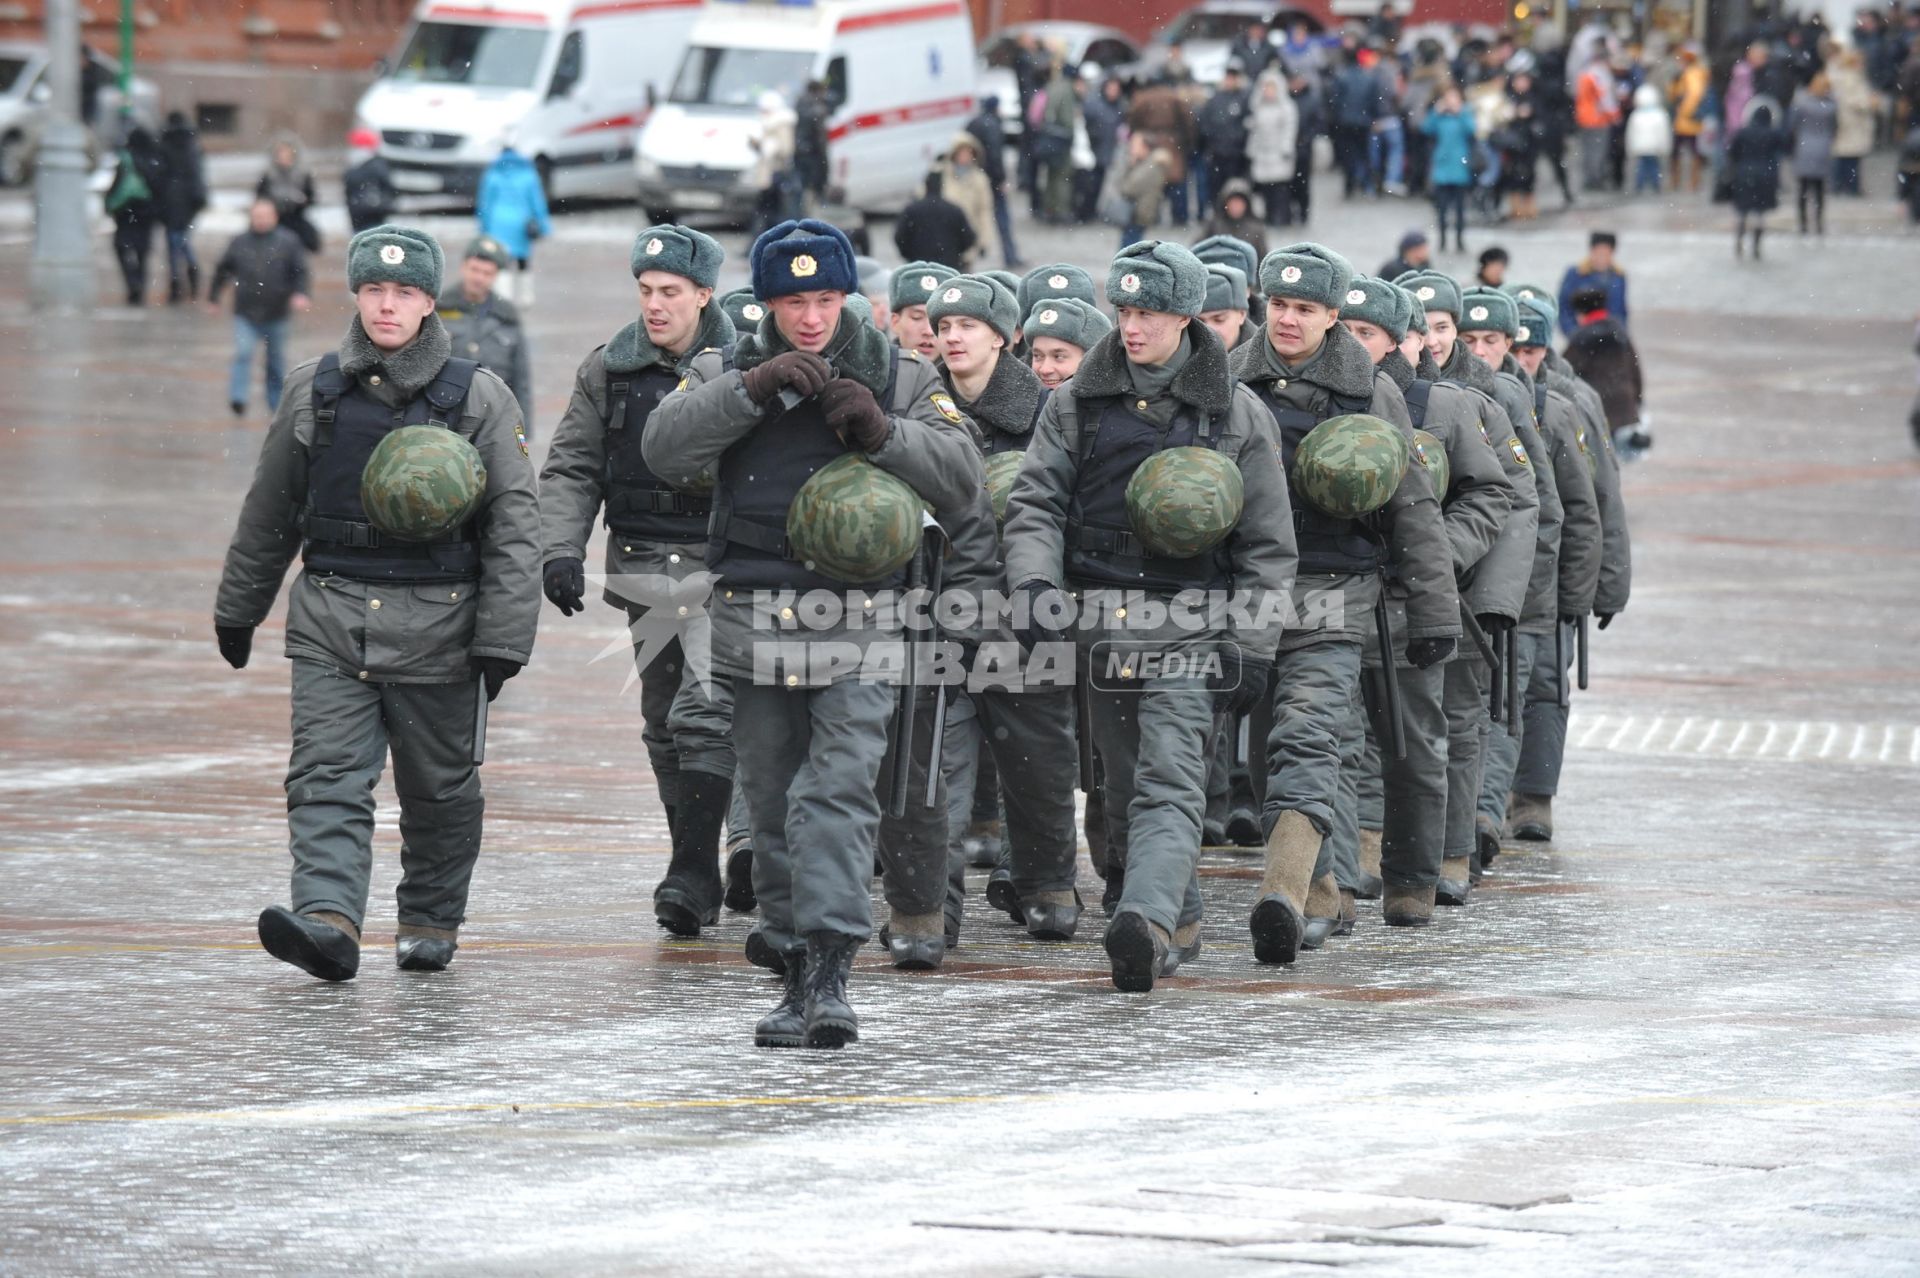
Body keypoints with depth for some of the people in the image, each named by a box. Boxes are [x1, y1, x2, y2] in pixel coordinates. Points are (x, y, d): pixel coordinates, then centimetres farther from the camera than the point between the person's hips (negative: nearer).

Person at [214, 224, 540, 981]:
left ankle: (431, 921, 27)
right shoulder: (315, 391, 7)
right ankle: (328, 922, -24)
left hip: (437, 626, -2)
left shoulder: (478, 398, -1)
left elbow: (514, 527, -2)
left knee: (438, 788, 9)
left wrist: (503, 639, -8)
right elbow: (269, 511, 18)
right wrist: (237, 608, 23)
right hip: (331, 620, 2)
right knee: (326, 778, -13)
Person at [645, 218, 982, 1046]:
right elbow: (663, 450, -7)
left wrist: (884, 432, -14)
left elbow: (964, 480, 1)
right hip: (755, 626, 2)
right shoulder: (725, 373, 10)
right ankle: (796, 973, 16)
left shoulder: (902, 379, 8)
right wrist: (752, 390, -17)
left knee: (838, 793, -16)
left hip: (857, 629, -2)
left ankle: (831, 970, -23)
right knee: (773, 809, 7)